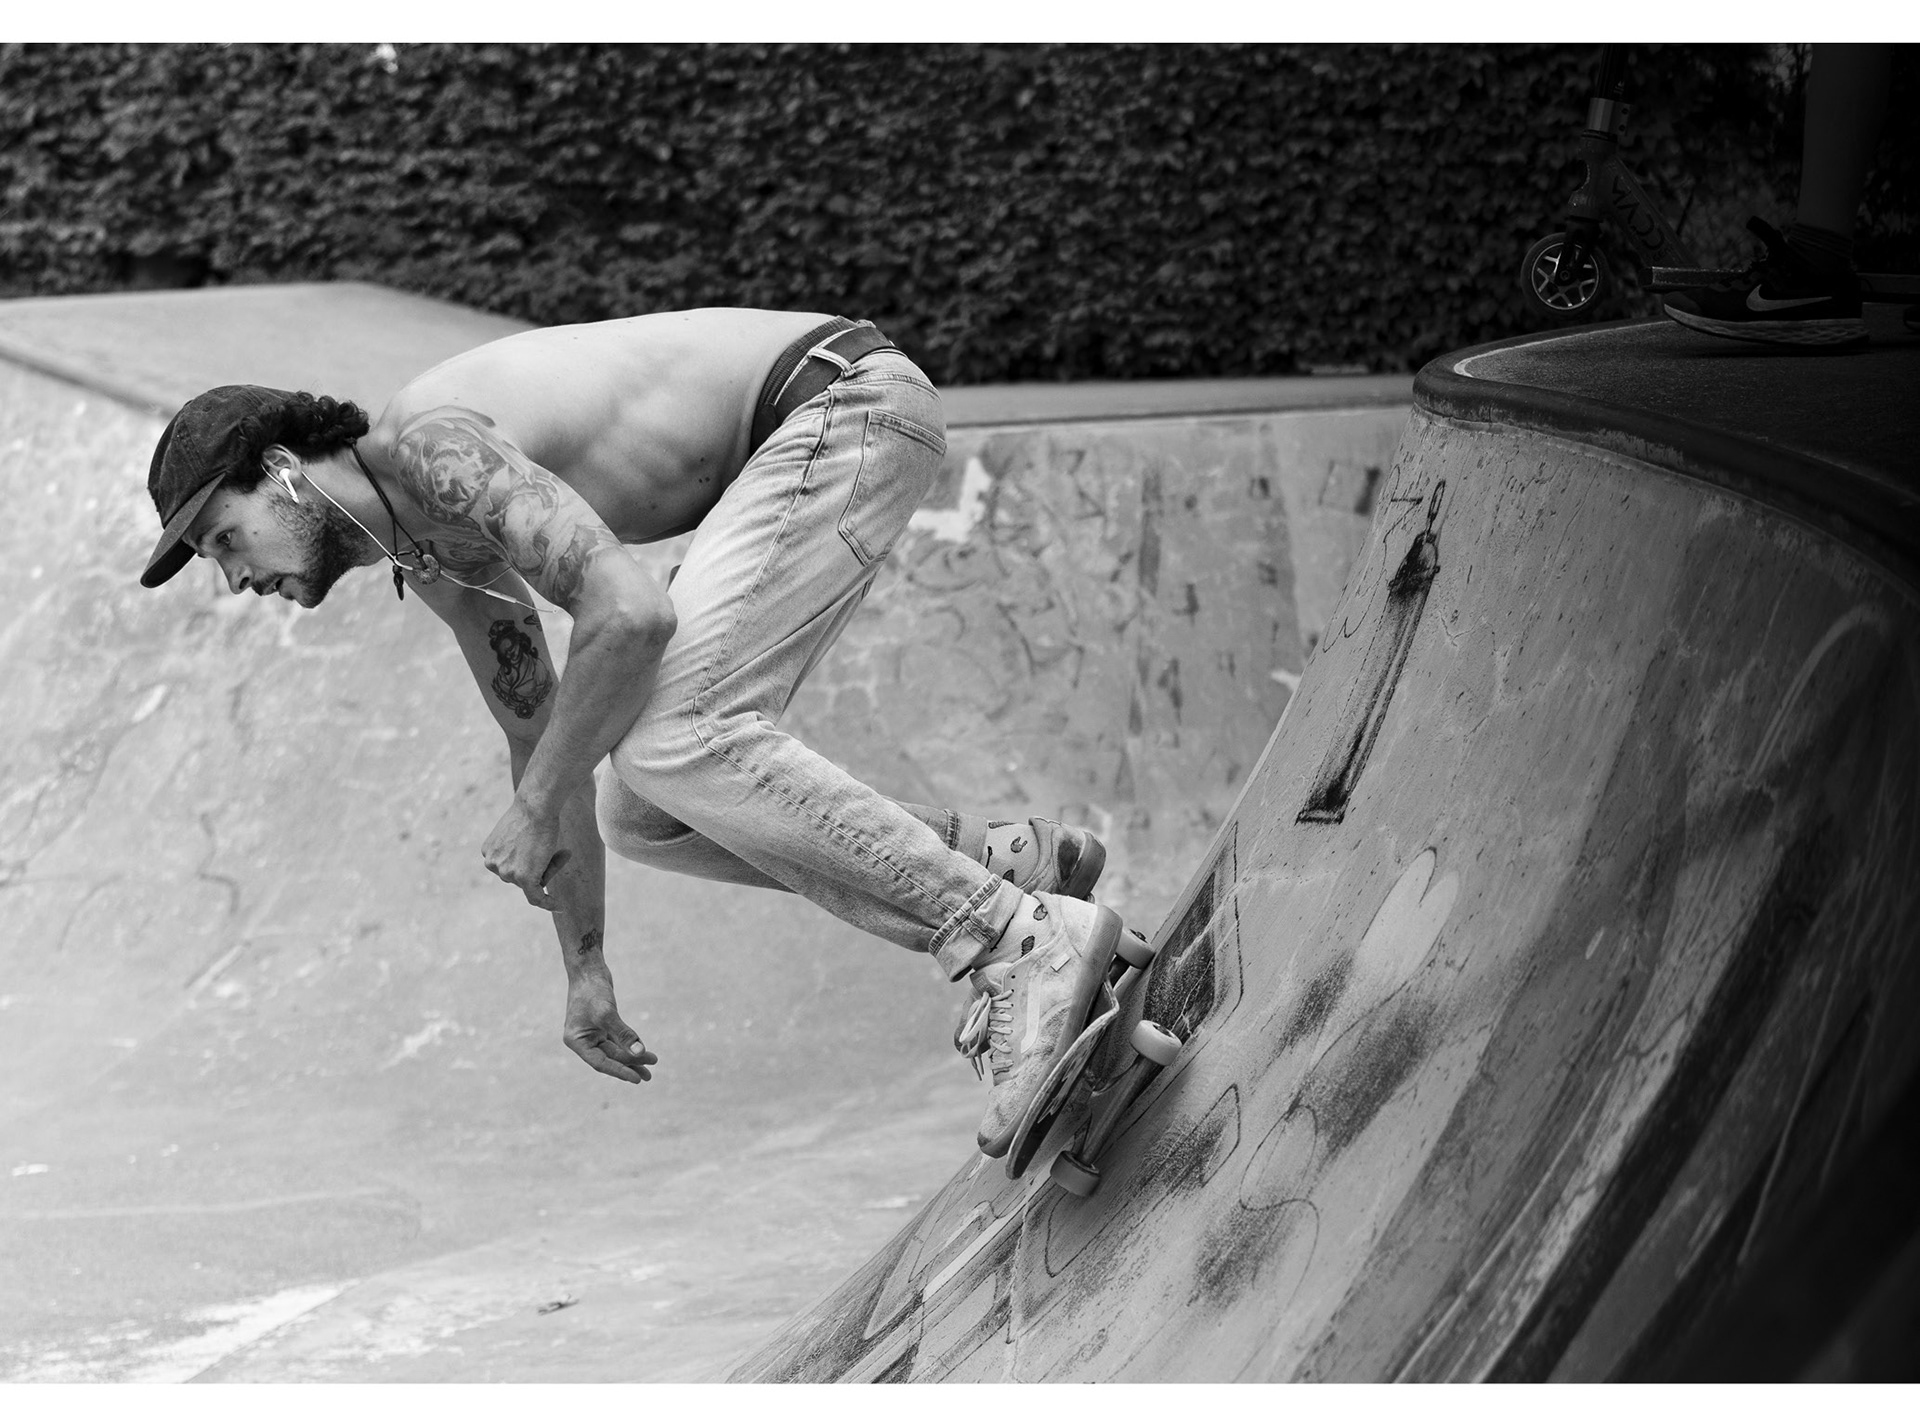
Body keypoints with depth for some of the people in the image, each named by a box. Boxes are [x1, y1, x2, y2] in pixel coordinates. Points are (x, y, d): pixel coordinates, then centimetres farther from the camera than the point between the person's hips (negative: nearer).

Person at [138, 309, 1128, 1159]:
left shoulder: (432, 442, -19)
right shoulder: (427, 550, 11)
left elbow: (629, 613, -30)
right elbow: (543, 739, 20)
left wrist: (534, 808, -18)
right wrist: (586, 967, 20)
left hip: (848, 400, -10)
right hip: (818, 433, 10)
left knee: (671, 742, -23)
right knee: (642, 816, 6)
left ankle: (1025, 940, -24)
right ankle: (1011, 864, 7)